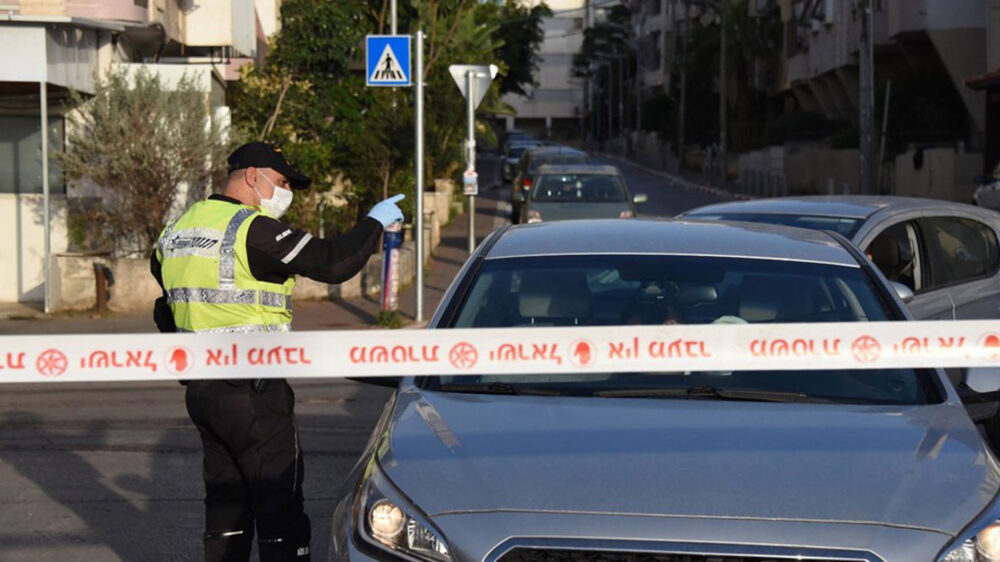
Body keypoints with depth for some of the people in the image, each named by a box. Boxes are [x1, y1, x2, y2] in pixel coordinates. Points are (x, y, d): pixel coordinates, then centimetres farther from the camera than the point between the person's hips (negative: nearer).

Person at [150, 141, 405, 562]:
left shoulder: (177, 232, 12)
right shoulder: (254, 231, -15)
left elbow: (166, 315, 18)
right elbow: (333, 263, -19)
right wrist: (374, 222, -5)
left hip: (200, 389, 8)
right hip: (252, 393, -8)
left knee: (225, 502, 15)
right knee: (279, 504, -2)